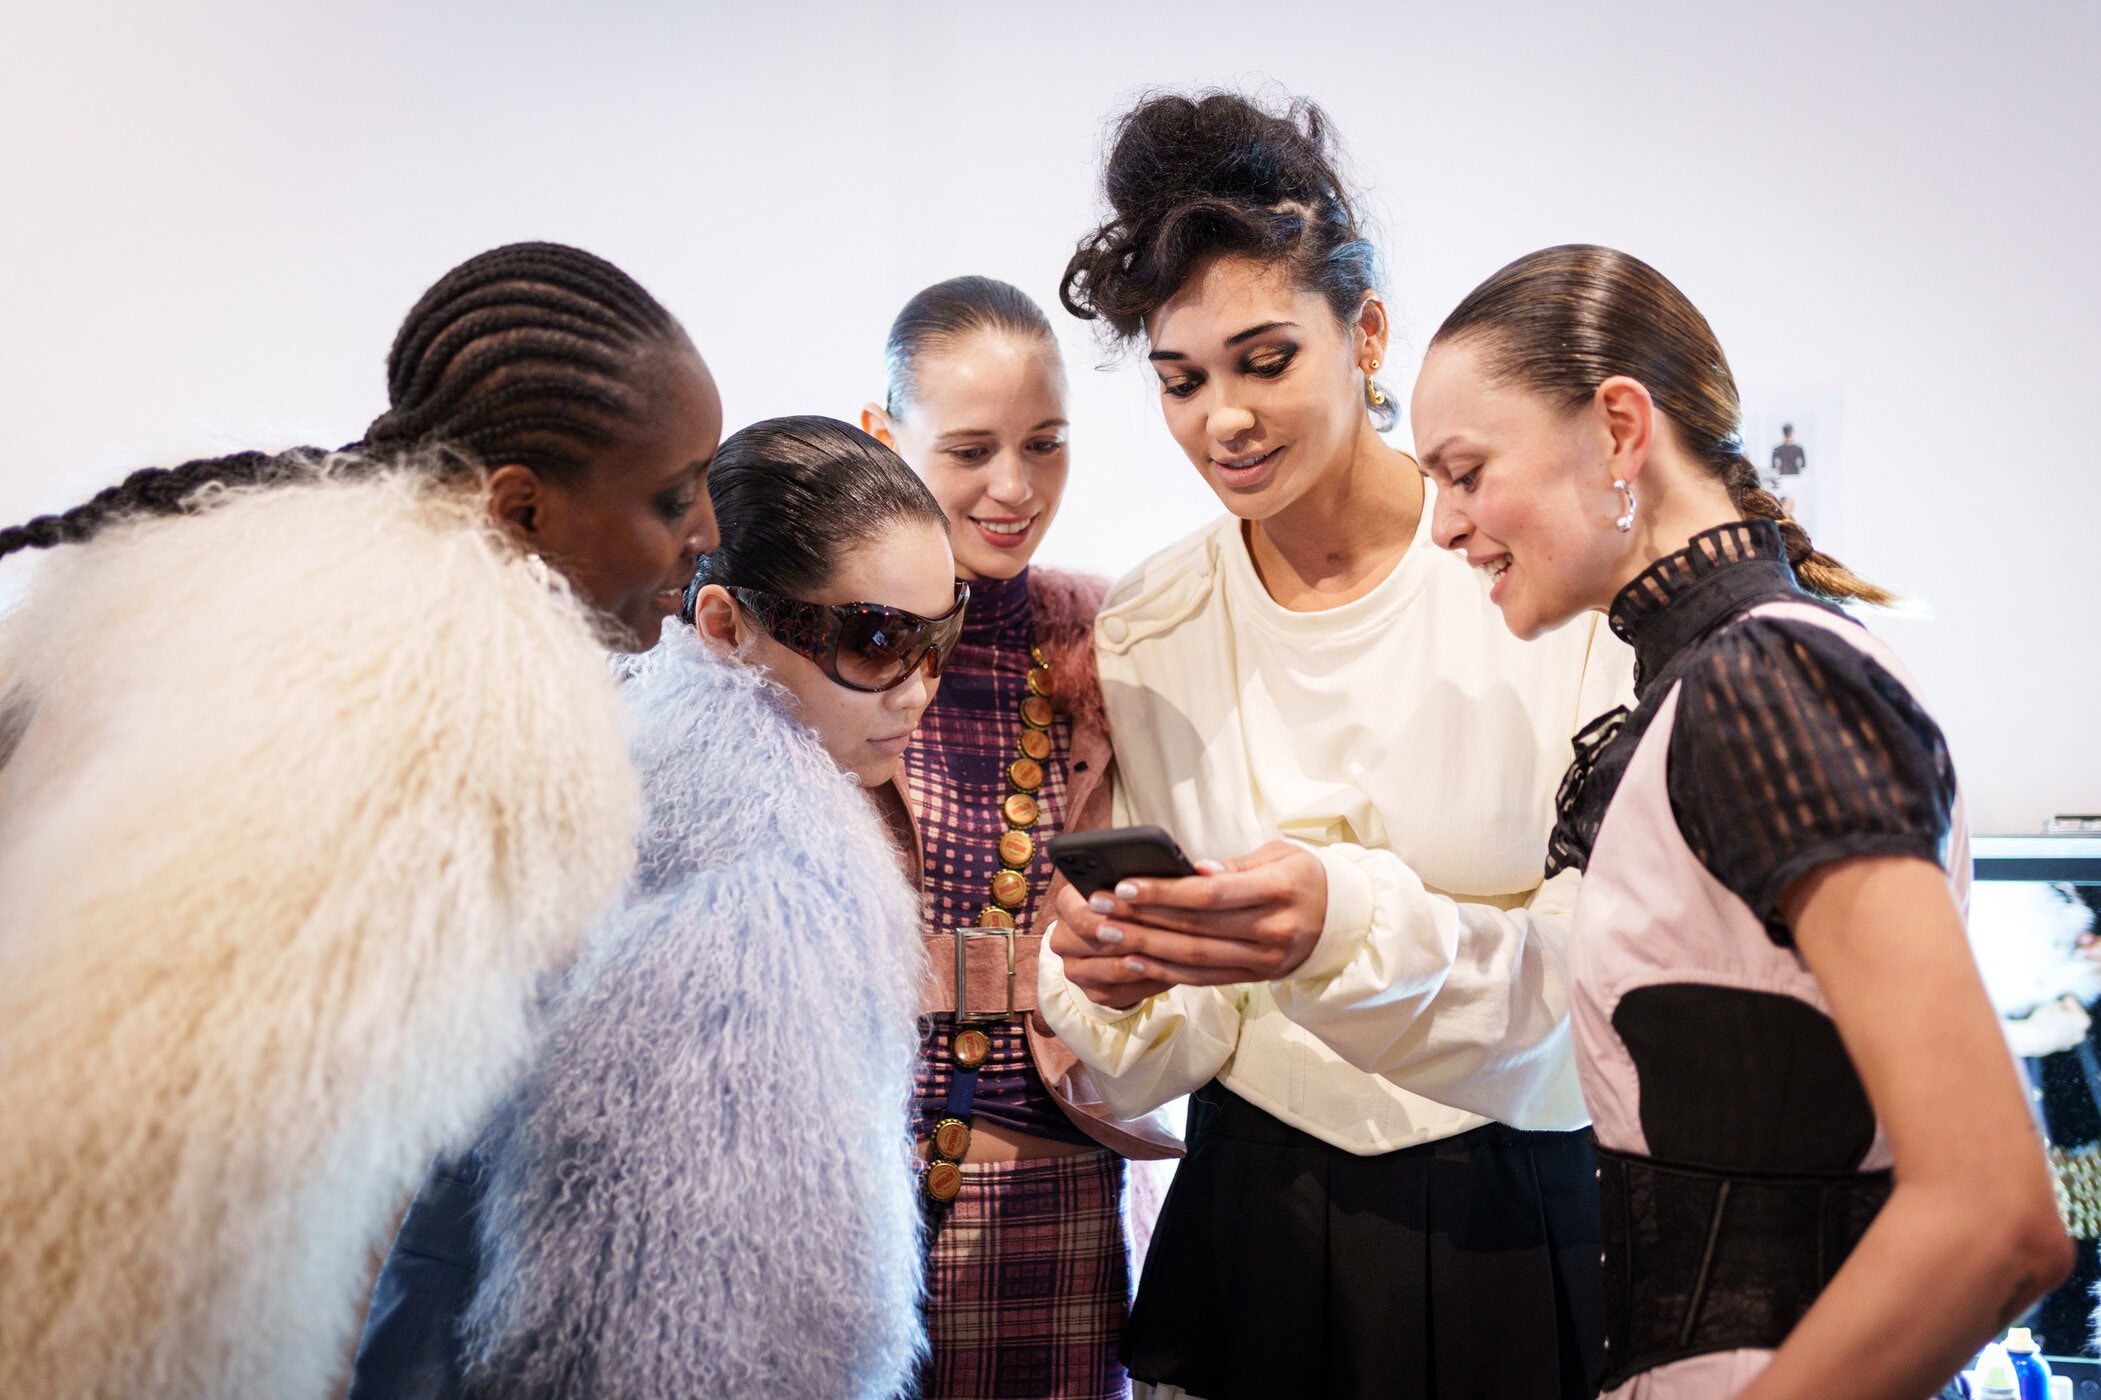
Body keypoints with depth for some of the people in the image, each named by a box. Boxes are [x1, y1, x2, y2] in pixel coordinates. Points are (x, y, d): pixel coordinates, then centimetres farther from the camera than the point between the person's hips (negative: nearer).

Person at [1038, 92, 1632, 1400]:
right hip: (1255, 1212, 3)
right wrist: (1126, 991, -23)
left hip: (1512, 1226, -2)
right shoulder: (1147, 635, -3)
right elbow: (1188, 1041, 0)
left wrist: (1353, 921, -32)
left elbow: (1589, 963, -15)